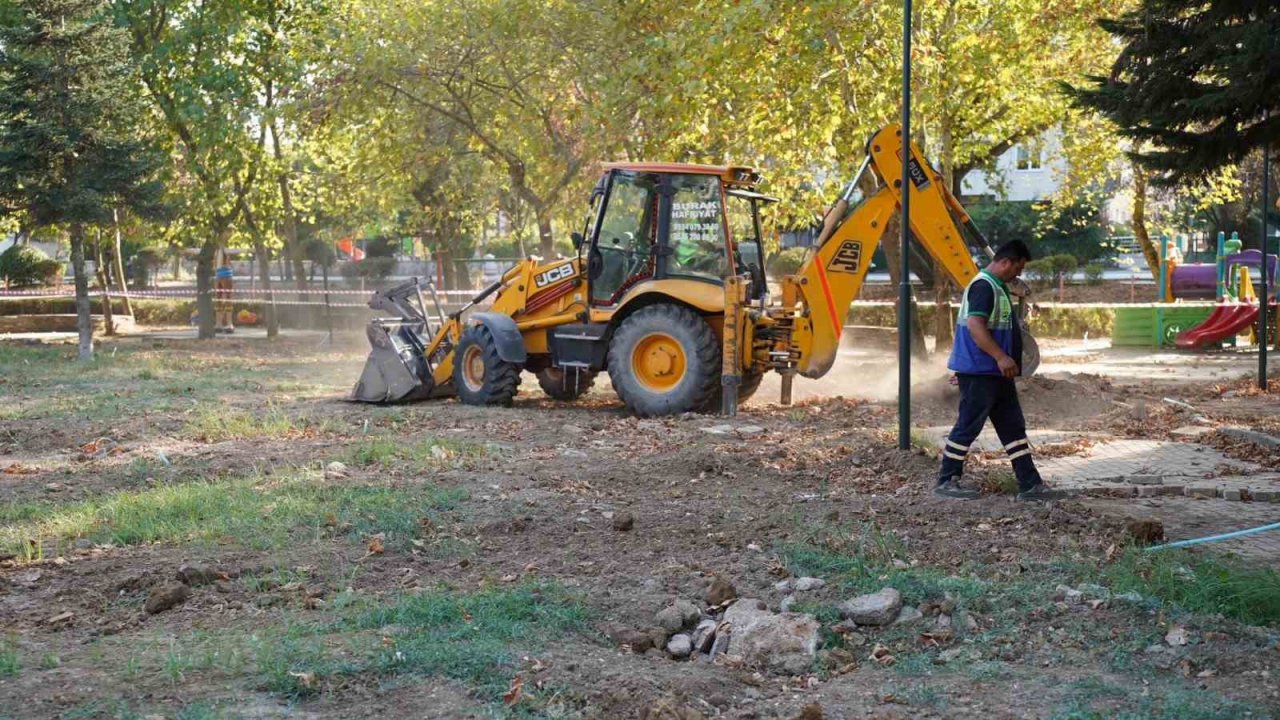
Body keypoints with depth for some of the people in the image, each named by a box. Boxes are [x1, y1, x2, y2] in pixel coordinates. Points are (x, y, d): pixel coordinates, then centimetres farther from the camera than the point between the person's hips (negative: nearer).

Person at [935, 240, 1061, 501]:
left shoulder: (997, 287, 17)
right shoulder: (983, 286, -16)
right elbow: (976, 327, -25)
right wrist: (1001, 357, -28)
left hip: (996, 372, 11)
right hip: (979, 372, -11)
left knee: (1013, 427, 9)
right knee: (968, 427, -4)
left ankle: (1030, 484, 11)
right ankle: (946, 481, 5)